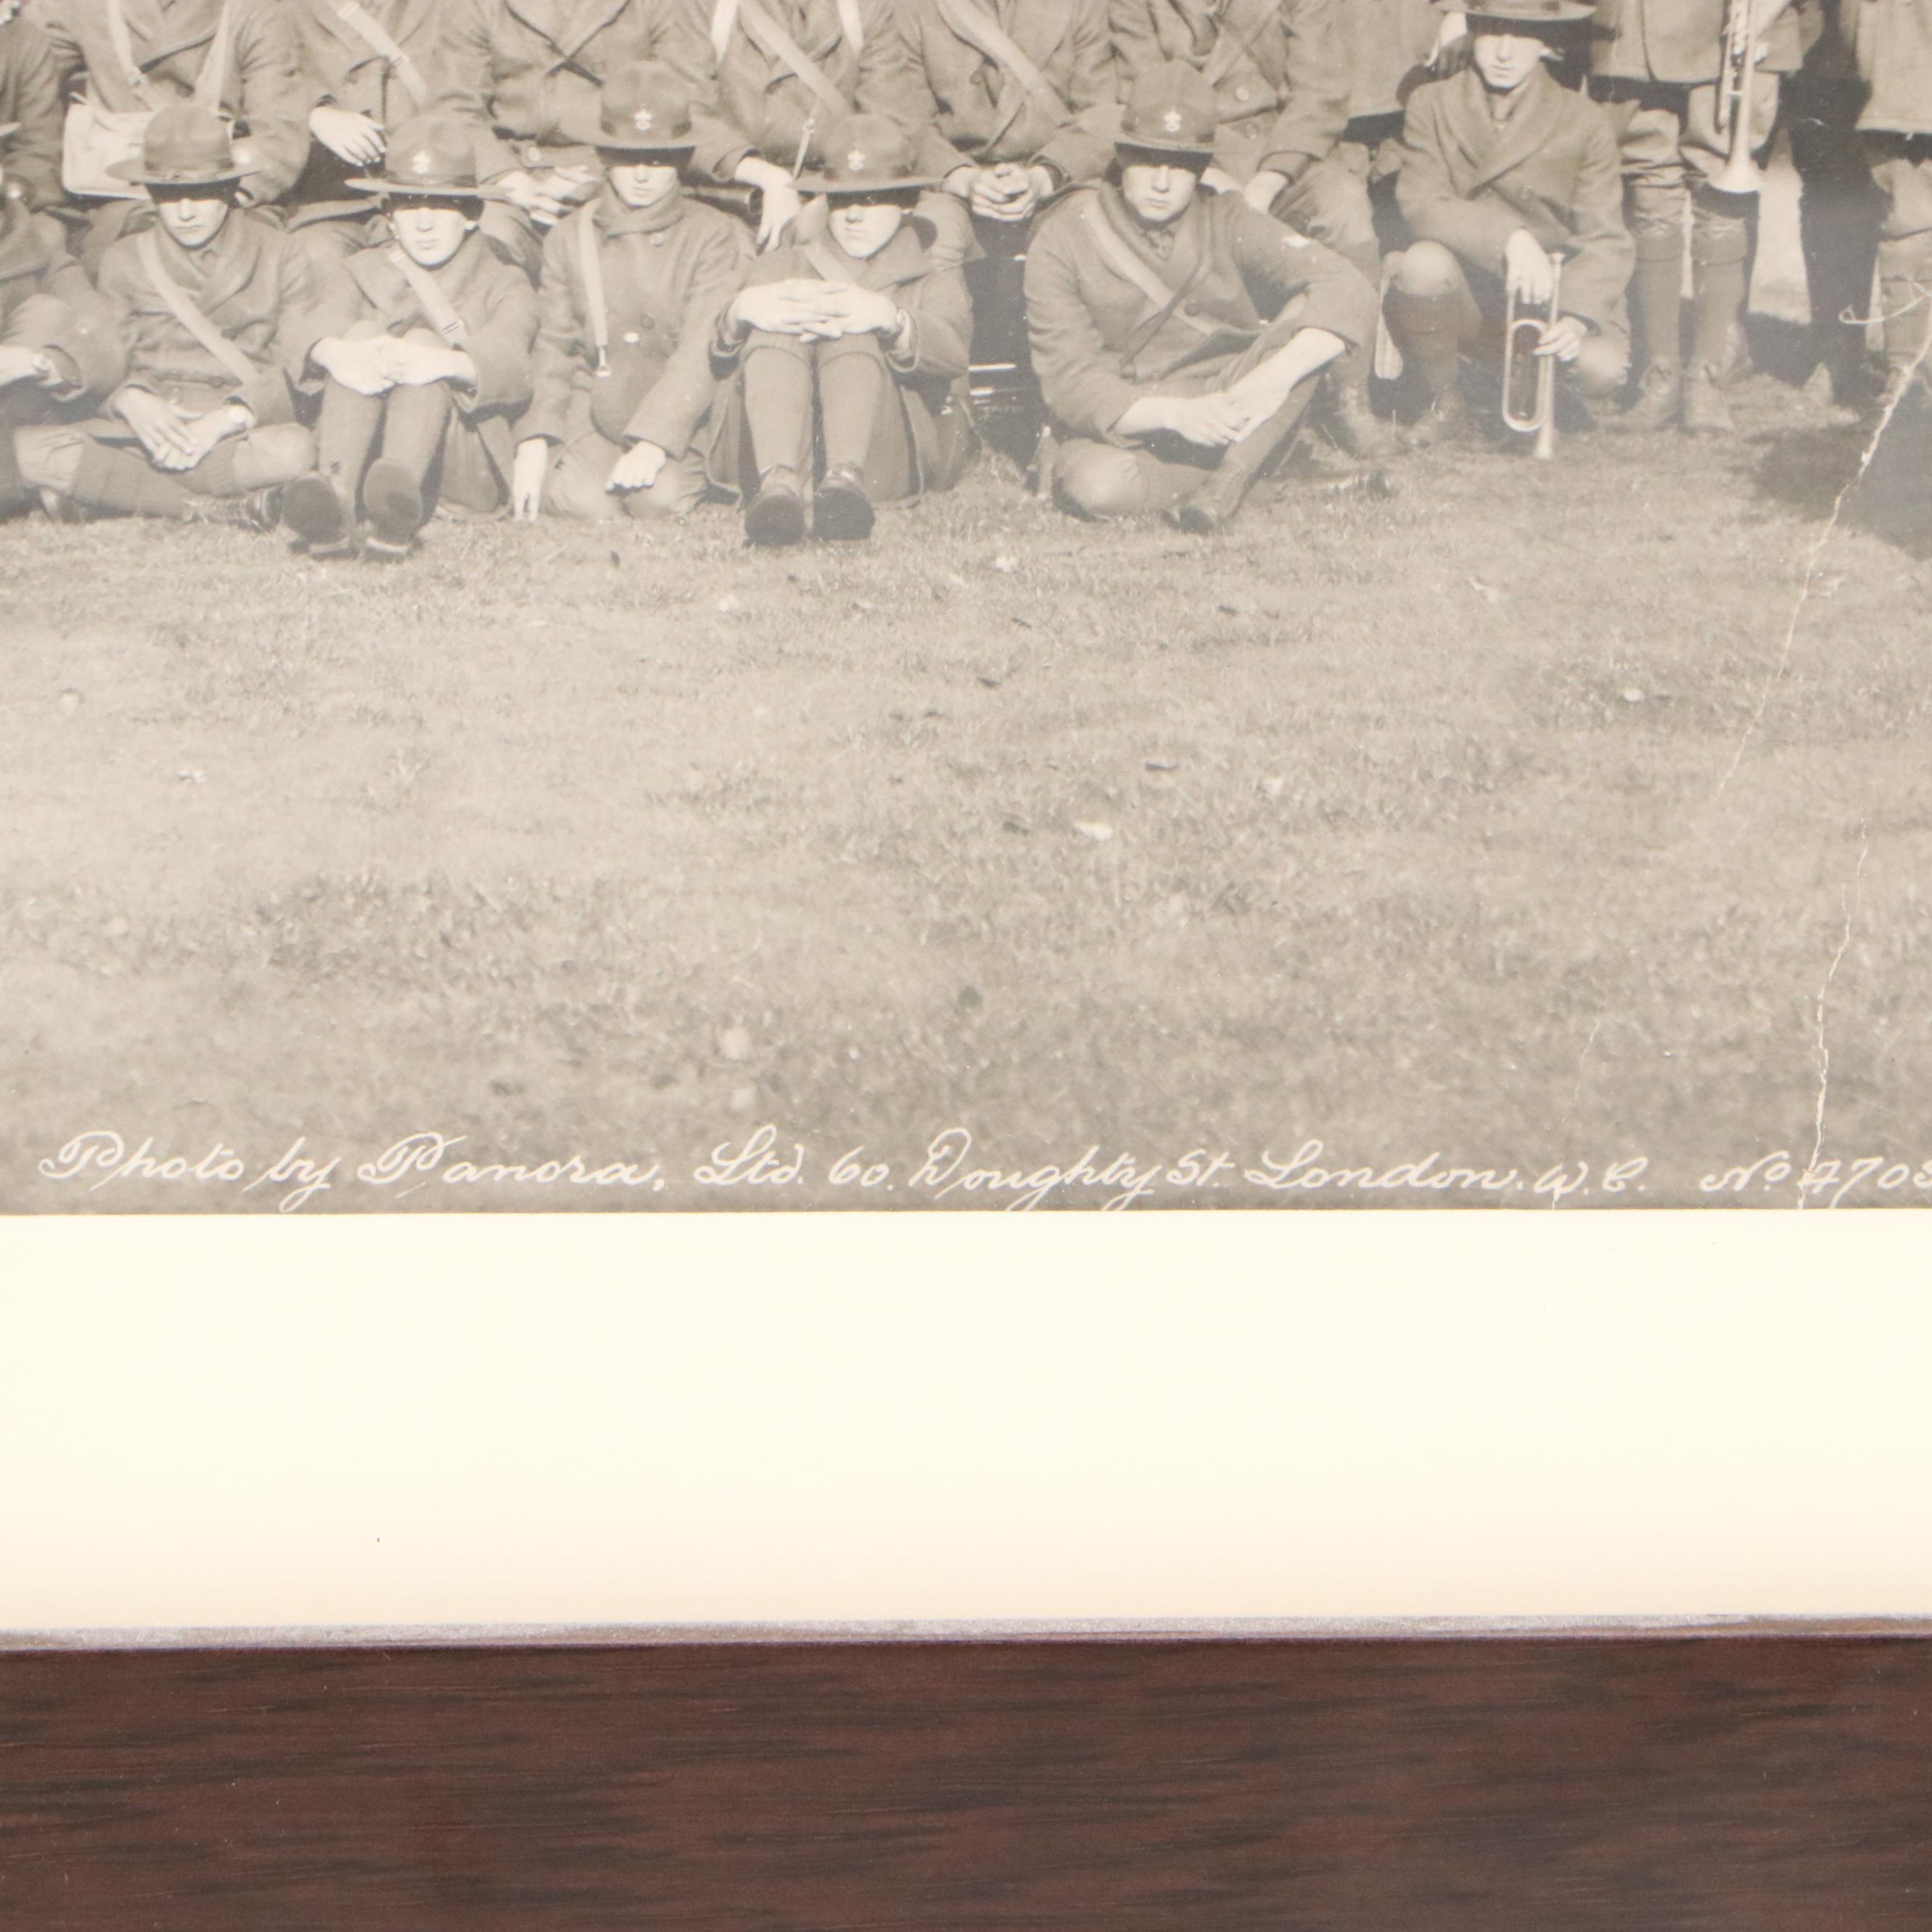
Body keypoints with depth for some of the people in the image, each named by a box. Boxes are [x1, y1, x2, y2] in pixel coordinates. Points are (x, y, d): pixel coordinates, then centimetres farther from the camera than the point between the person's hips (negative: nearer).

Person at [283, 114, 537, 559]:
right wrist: (335, 352, -27)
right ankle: (336, 494, -49)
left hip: (468, 472, -2)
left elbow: (509, 364, -10)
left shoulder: (504, 285, 14)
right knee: (364, 332, -20)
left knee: (424, 340, -25)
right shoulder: (363, 271, 22)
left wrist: (442, 363, -33)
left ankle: (399, 500, -58)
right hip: (365, 455, 2)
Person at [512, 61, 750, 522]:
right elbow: (554, 347, 10)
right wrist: (535, 440, -7)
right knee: (586, 504, -30)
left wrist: (653, 442, -23)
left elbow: (702, 352, -9)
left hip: (678, 417, -1)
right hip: (590, 414, 1)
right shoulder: (570, 237, 13)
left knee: (662, 499, -31)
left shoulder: (716, 237, 2)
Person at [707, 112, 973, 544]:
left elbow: (952, 352, -6)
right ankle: (778, 481, -45)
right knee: (774, 327, -22)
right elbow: (719, 348, 5)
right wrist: (742, 310, -21)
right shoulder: (785, 263, 27)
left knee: (851, 331, -24)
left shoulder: (935, 274, 21)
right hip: (769, 447, 2)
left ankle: (846, 477, -48)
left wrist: (889, 318, -29)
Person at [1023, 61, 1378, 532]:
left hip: (1233, 416, 3)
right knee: (1099, 486, -38)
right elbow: (1070, 384, -13)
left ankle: (1225, 483, -25)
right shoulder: (1063, 241, -6)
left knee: (1309, 314, -20)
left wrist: (1277, 377, -33)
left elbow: (1349, 293, -14)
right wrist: (1176, 412, -30)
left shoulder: (1227, 222, -2)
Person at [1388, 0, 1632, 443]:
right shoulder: (1431, 104, -1)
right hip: (1463, 293, 0)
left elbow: (1607, 241, -7)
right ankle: (1447, 404, -5)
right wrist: (1508, 237, -33)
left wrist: (1577, 316, -27)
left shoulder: (1583, 121, -2)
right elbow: (1421, 203, -16)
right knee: (1425, 262, -34)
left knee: (1603, 369, -29)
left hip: (1549, 295, 0)